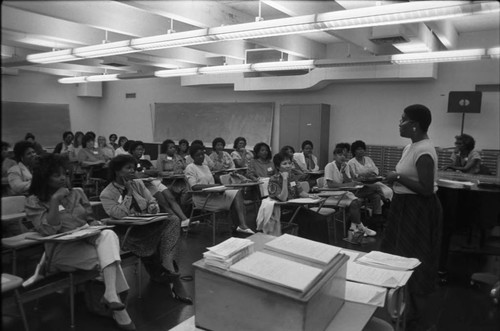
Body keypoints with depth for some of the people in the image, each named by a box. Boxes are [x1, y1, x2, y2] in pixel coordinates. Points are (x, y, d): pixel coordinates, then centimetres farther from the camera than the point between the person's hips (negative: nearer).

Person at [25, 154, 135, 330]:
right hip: (62, 248, -4)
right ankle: (116, 302, -20)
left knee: (109, 235, -31)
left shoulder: (76, 193, 15)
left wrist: (94, 224, -5)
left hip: (87, 239, 4)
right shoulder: (34, 202, 2)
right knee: (109, 254, -27)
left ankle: (111, 295, -40)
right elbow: (49, 231, -13)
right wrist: (55, 200, -19)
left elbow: (90, 218, 19)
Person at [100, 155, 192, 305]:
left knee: (173, 220, -24)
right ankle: (173, 280, -18)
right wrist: (129, 192, -11)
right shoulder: (106, 194, -1)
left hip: (148, 225, 5)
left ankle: (167, 267, -34)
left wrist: (153, 207, -10)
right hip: (128, 233, -5)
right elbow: (121, 215, -15)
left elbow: (152, 201, 14)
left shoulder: (138, 184, 15)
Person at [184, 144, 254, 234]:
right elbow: (194, 186, -14)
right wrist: (211, 186, -22)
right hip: (202, 198, -7)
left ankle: (242, 225, -27)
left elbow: (212, 183, 16)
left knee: (238, 193, -16)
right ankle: (242, 225, -16)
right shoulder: (190, 168, -1)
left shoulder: (206, 167, 24)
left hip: (212, 194, 7)